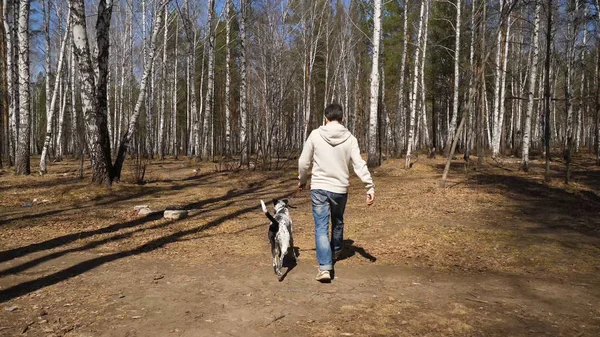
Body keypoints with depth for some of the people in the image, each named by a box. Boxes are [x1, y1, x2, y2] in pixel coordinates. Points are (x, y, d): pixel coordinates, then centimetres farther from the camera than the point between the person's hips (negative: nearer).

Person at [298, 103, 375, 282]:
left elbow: (304, 162, 0)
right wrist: (370, 187, -8)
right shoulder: (350, 138, -4)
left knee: (321, 227, 0)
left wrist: (302, 180, 16)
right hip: (340, 189, 2)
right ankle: (335, 252, 46)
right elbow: (360, 164, -10)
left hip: (319, 187, -2)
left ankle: (325, 267, -9)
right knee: (338, 222, 24)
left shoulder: (315, 135, -5)